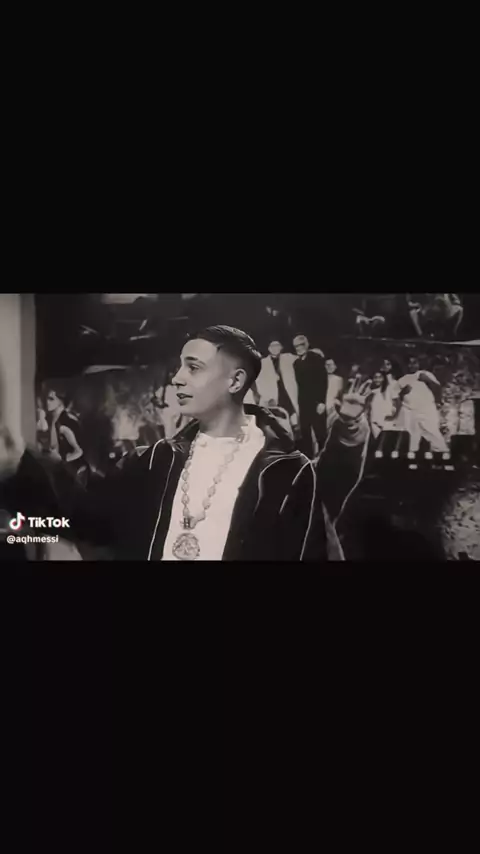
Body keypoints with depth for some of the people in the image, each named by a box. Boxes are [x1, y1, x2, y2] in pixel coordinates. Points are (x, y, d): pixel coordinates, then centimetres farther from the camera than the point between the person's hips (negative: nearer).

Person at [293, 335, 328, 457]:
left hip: (317, 402, -5)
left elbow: (323, 380, -8)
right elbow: (299, 384, 12)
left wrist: (322, 401, -15)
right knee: (305, 434, 2)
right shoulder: (296, 363, 14)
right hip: (303, 404, 5)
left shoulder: (316, 358, -2)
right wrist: (299, 403, 5)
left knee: (320, 433, -5)